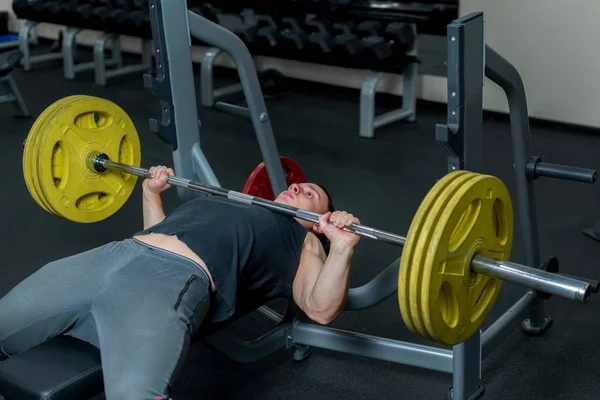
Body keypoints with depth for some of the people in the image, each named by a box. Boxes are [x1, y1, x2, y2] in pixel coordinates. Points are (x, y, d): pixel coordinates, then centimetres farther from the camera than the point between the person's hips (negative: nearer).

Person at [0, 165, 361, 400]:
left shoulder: (303, 241, 22)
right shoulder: (228, 204, 39)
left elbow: (321, 309, 6)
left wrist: (342, 247, -5)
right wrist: (152, 192, 41)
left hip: (179, 280, -7)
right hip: (114, 255, 8)